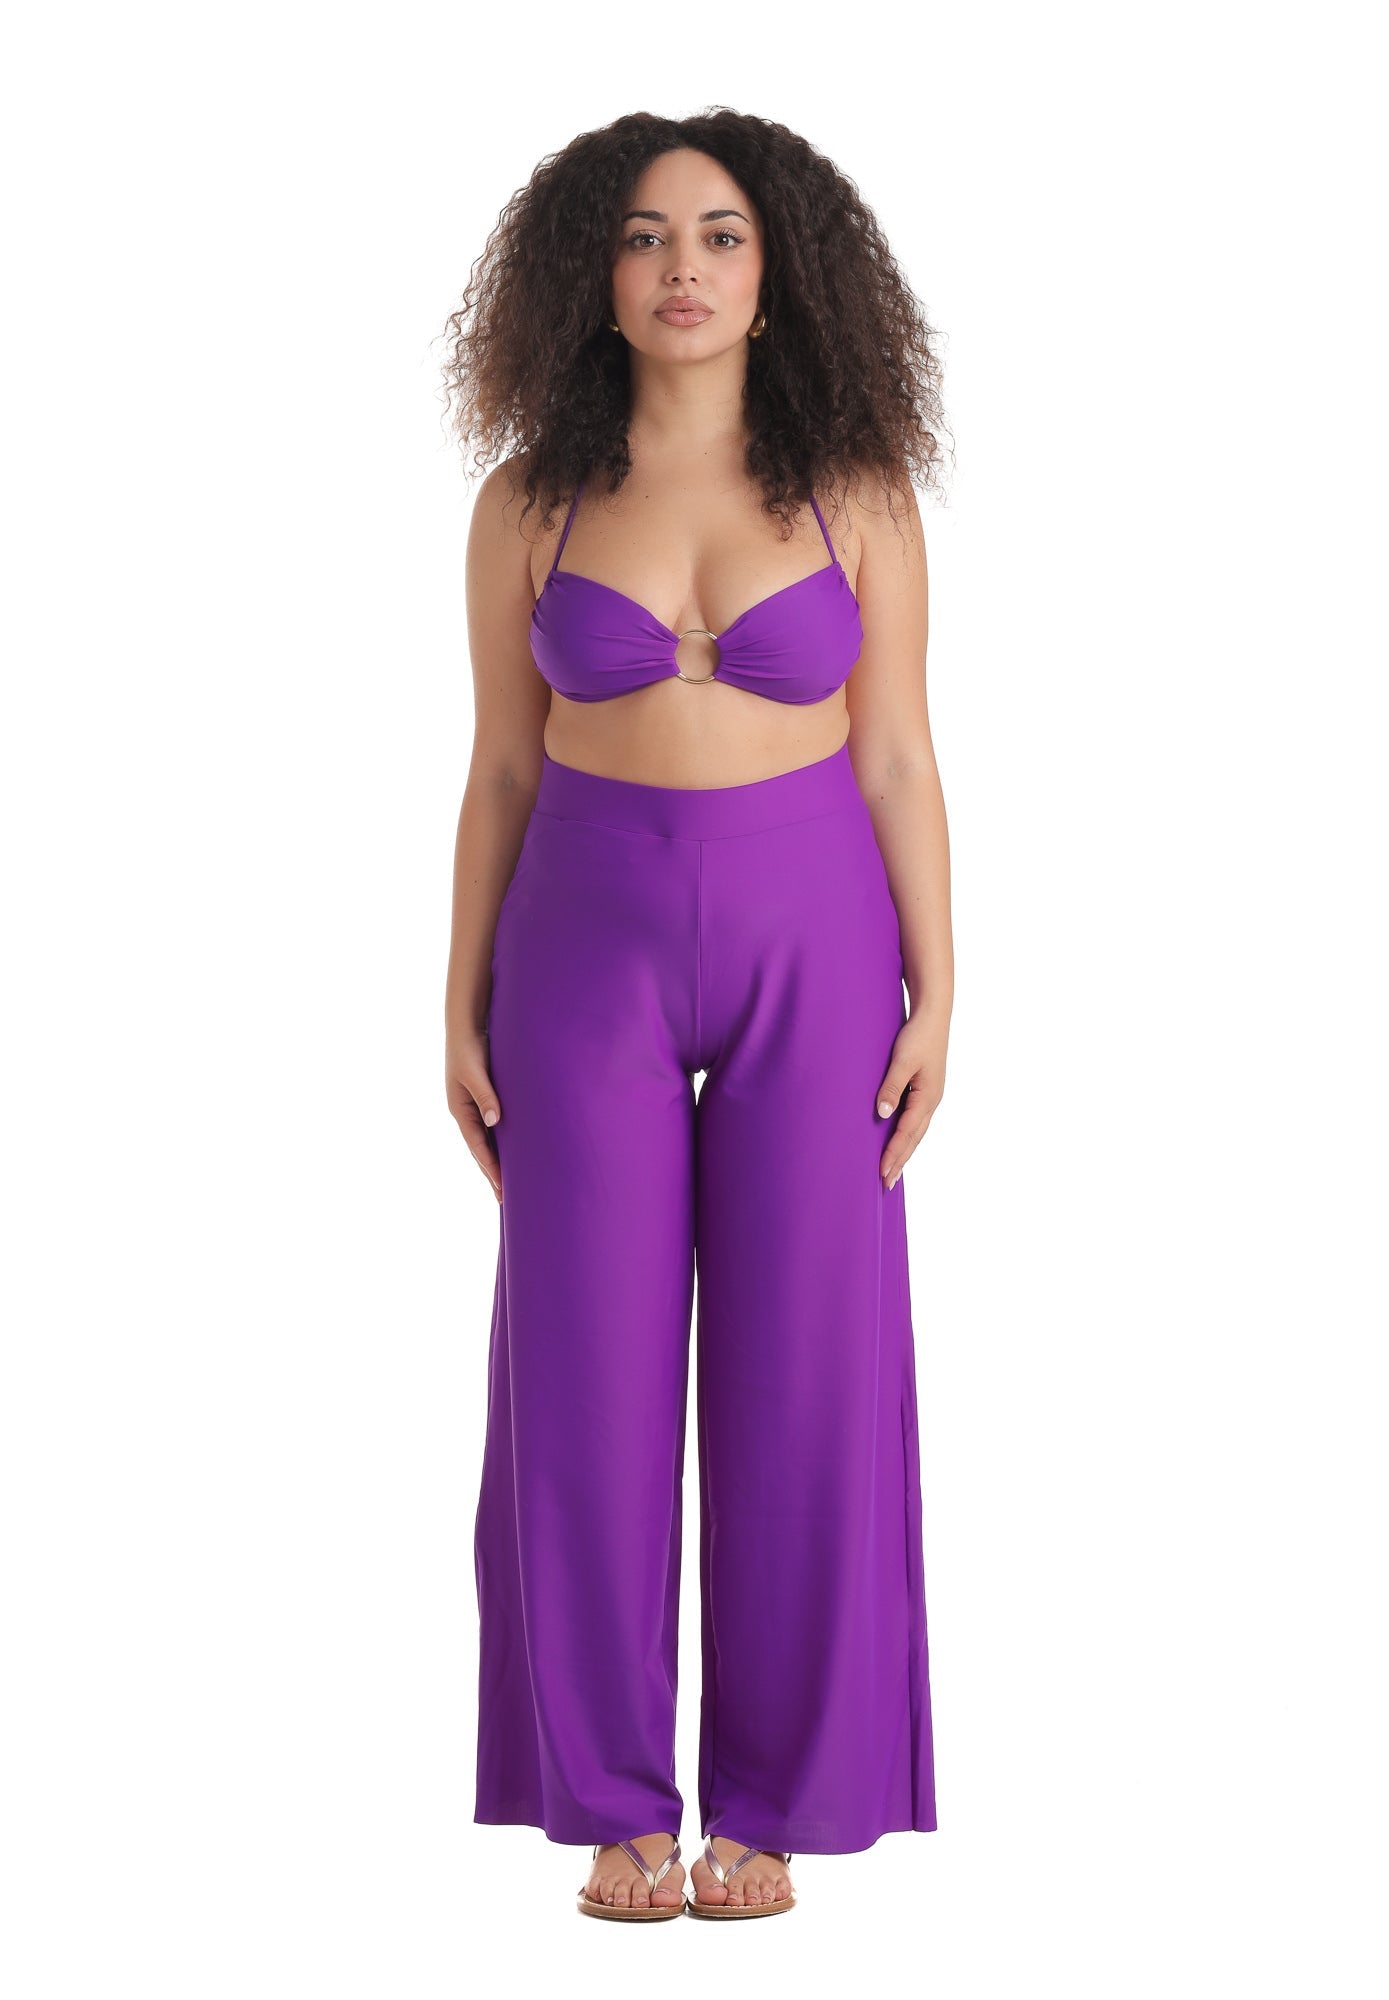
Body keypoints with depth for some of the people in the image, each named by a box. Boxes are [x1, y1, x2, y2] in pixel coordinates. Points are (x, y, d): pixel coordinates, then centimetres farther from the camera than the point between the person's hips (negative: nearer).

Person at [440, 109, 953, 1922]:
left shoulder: (855, 492, -1)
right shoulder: (531, 499, 1)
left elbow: (897, 762, 0)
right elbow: (503, 772, 5)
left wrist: (935, 1000, -5)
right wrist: (463, 1012, 1)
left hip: (810, 949, 0)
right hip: (591, 950, 1)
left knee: (800, 1374, 0)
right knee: (592, 1375, -1)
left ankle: (769, 1803, 13)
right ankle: (619, 1807, 12)